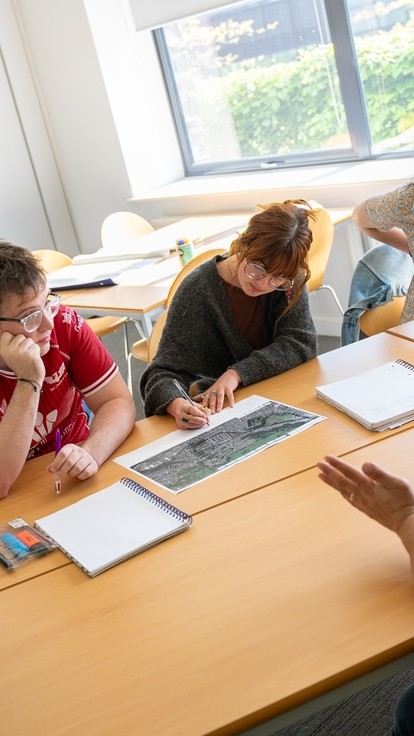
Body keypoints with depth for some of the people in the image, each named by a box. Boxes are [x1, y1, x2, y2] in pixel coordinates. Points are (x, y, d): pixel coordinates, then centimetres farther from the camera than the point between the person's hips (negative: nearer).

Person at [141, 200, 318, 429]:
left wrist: (237, 373, -26)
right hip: (216, 412, -1)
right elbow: (165, 370, -17)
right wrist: (177, 405, -40)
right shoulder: (197, 291, -16)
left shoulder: (289, 281, -8)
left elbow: (300, 342, -13)